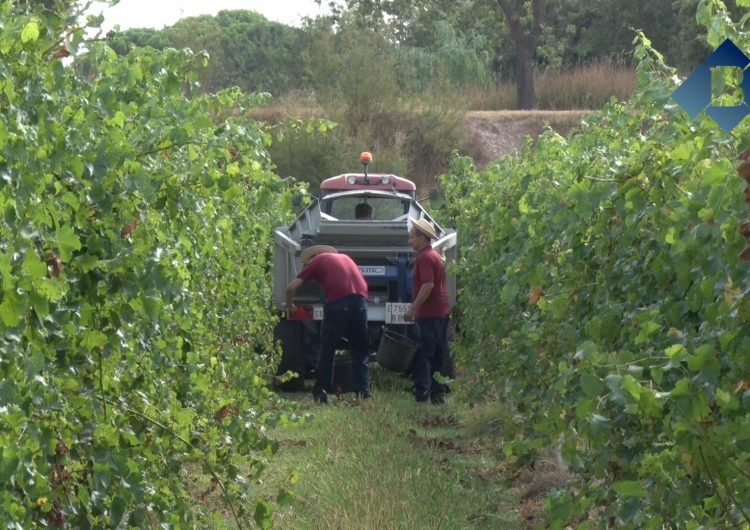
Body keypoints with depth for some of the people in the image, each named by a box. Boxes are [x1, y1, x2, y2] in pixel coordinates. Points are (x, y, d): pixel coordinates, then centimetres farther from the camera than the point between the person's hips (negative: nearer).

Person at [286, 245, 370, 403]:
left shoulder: (316, 261, 15)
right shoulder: (345, 257, 30)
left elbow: (292, 287, 11)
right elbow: (363, 284, 34)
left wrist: (289, 304, 28)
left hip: (338, 302, -4)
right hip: (360, 300, 4)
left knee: (327, 349, 9)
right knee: (360, 351, 12)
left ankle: (320, 392, 14)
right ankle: (363, 392, 4)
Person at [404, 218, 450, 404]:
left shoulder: (424, 257, -13)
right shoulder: (435, 256, 19)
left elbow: (428, 285, -23)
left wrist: (413, 308, -22)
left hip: (429, 313, -10)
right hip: (442, 311, 10)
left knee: (423, 355, -8)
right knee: (439, 355, 11)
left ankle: (422, 394, -11)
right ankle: (438, 394, 14)